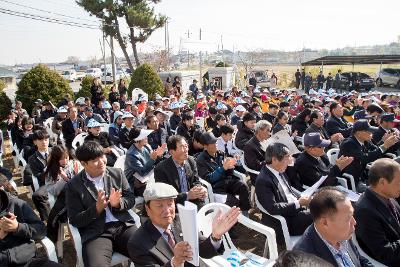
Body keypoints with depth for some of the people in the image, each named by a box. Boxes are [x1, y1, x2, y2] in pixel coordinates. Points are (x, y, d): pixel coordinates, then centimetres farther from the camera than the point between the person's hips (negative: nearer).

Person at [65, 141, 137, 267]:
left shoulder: (117, 173, 8)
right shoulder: (73, 186, 0)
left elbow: (131, 199, 10)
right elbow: (74, 220, 0)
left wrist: (118, 203, -12)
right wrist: (97, 209, -16)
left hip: (123, 226, 3)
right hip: (95, 233, -2)